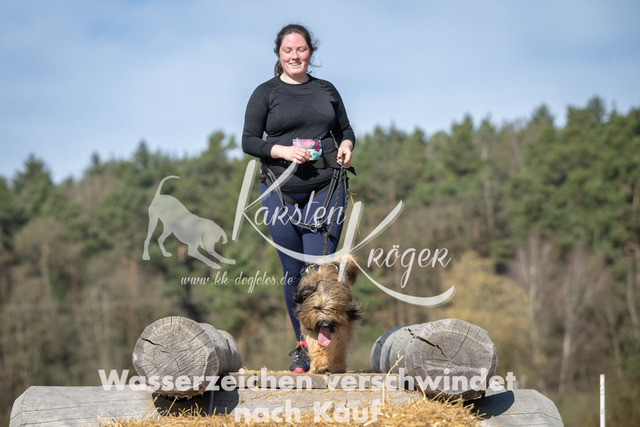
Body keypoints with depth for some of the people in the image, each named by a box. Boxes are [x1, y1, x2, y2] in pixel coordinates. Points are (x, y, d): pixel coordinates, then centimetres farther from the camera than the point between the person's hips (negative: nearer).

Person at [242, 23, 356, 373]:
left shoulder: (326, 90, 14)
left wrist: (346, 146, 0)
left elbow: (345, 129, 22)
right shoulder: (265, 93, 5)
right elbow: (249, 141, 2)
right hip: (282, 192, -1)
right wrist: (283, 150, -15)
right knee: (294, 272, 3)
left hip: (326, 188, 1)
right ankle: (302, 346, 16)